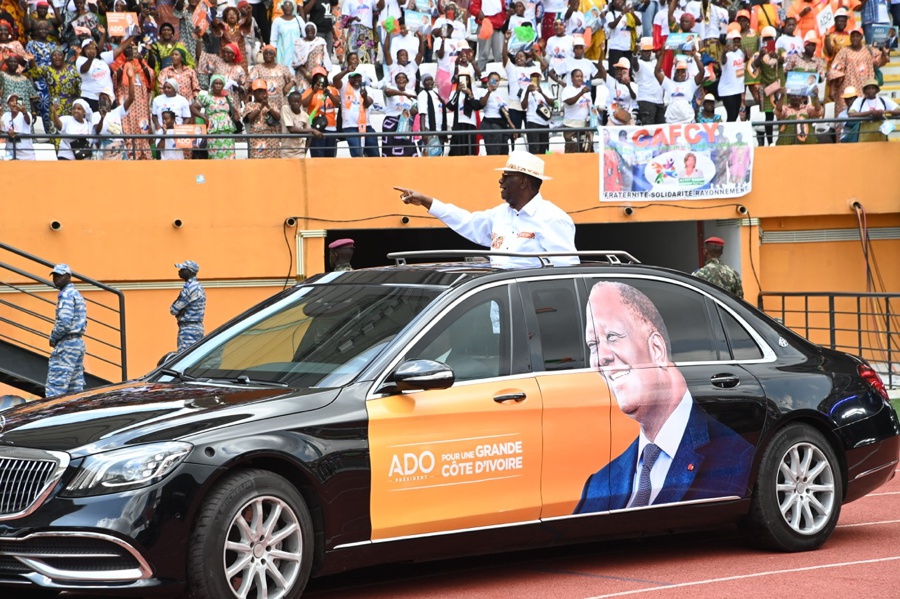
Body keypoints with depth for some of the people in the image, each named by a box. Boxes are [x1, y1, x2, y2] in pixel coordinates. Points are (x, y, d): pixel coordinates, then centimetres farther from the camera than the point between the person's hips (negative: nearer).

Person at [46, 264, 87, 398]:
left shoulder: (66, 295, -11)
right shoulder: (77, 295, 19)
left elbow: (64, 323, -22)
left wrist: (53, 339, -7)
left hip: (66, 344, -10)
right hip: (79, 342, 10)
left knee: (55, 387, -13)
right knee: (75, 388, 9)